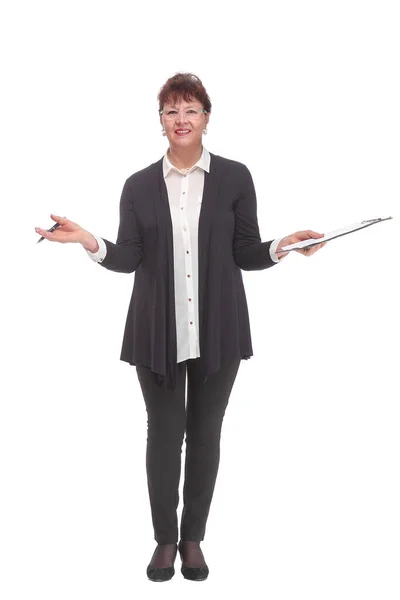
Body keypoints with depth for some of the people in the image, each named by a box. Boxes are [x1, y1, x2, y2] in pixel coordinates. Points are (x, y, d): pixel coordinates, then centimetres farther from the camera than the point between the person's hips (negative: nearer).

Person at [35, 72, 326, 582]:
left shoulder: (235, 178, 2)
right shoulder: (139, 186, 6)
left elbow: (247, 254, 4)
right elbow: (128, 259, 0)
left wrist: (281, 247, -14)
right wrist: (88, 241, -16)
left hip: (217, 331, 0)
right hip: (158, 333, 0)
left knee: (205, 434, 9)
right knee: (164, 434, 5)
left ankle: (193, 538, 25)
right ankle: (165, 539, 22)